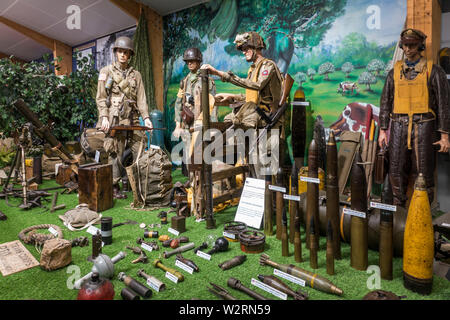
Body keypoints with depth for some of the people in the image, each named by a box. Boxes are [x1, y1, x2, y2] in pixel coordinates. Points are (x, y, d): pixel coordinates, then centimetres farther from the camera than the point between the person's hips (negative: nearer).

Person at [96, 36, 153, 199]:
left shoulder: (136, 74, 17)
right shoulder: (106, 71, 8)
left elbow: (141, 98, 12)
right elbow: (101, 98, 2)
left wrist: (146, 117, 0)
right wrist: (104, 117, -10)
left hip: (132, 119, 4)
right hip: (114, 120, -4)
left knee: (140, 151, 2)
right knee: (115, 154, -2)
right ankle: (114, 188, 8)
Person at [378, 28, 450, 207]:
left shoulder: (433, 71, 3)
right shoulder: (395, 72, 12)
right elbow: (385, 102, 12)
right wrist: (382, 130, 7)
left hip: (423, 126, -2)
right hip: (398, 126, 3)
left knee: (423, 173, 1)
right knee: (397, 170, 5)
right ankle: (398, 207, 19)